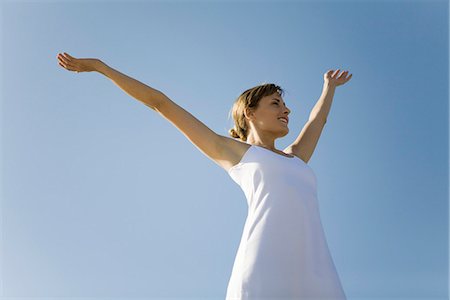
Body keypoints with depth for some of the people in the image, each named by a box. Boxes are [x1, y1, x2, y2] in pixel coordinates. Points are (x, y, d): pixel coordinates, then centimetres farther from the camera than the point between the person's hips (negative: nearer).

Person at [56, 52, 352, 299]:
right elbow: (161, 103, 26)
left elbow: (317, 119, 55)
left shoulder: (294, 158, 35)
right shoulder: (229, 151, 22)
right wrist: (100, 66, 33)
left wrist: (330, 86, 72)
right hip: (265, 275, -5)